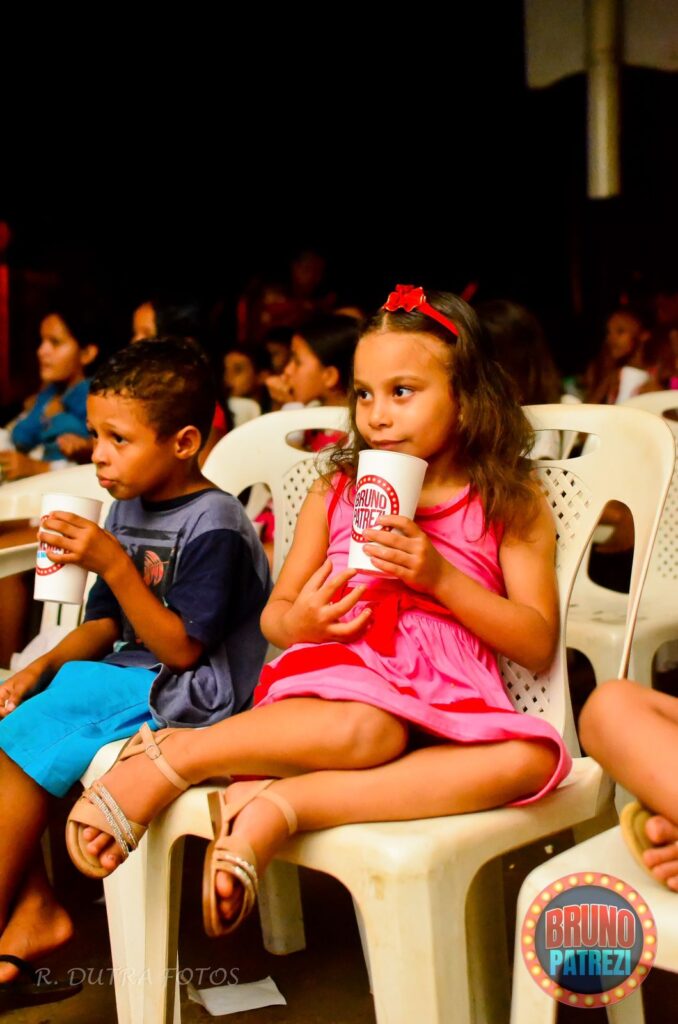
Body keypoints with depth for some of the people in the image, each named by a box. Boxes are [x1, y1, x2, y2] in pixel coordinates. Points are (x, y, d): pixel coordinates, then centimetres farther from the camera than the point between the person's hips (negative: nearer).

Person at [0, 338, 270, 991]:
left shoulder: (213, 525, -17)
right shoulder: (127, 509, 8)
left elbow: (181, 649, -20)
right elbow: (106, 623, 15)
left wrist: (113, 564, -26)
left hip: (189, 699, -9)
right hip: (131, 680, 9)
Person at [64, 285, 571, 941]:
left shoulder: (512, 504, 10)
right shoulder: (338, 490, 15)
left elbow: (538, 645, 3)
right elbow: (273, 614, 18)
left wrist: (438, 574, -10)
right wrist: (298, 621, -8)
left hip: (446, 695, 1)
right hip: (341, 671, -1)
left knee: (529, 758, -34)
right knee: (362, 731, -38)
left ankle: (275, 805, -34)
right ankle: (173, 756, -22)